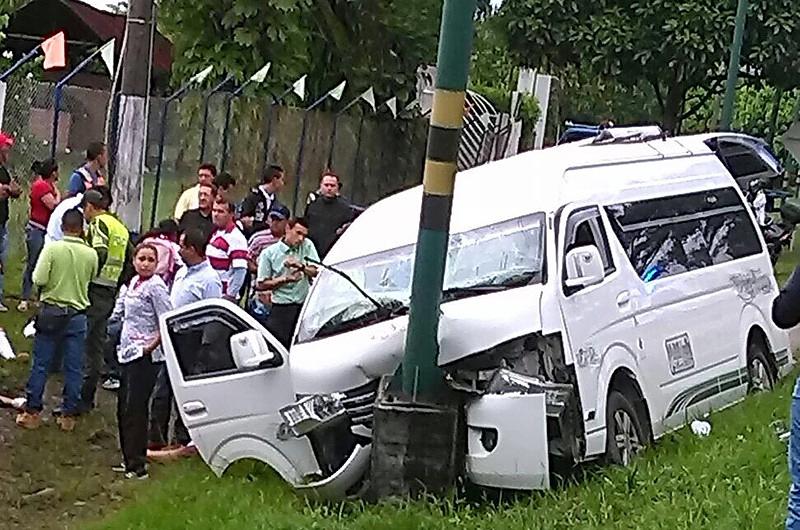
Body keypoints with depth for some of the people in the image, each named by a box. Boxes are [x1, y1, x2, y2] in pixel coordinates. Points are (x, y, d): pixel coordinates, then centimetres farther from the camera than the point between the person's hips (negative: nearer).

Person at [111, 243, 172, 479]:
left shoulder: (155, 287, -13)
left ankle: (137, 466, -3)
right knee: (123, 409, 13)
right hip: (129, 353, 9)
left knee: (134, 409, -7)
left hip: (145, 356, -9)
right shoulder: (133, 283, 12)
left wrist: (151, 345, -19)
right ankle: (129, 460, 24)